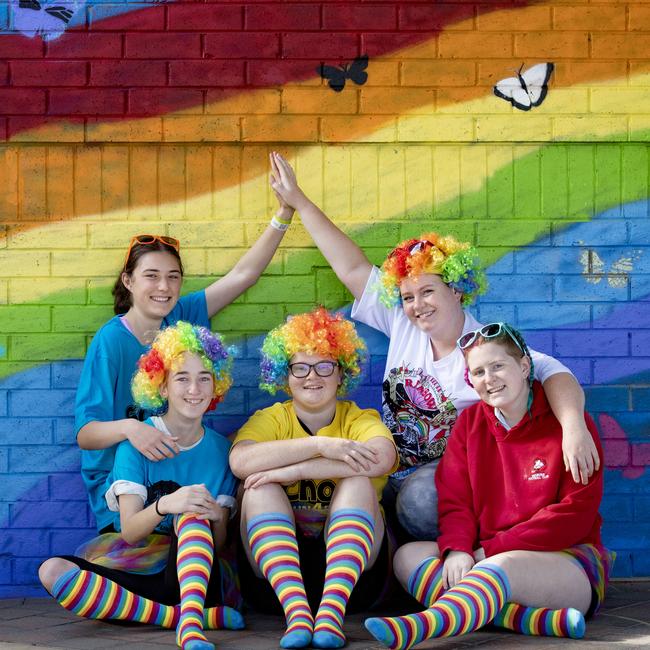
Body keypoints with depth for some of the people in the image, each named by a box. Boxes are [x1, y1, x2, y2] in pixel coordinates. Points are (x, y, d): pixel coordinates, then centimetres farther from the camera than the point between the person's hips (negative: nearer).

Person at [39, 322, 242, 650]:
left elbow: (219, 541, 2)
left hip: (195, 575, 0)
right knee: (52, 570, -27)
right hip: (137, 575, 0)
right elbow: (129, 531, -11)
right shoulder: (137, 439, -1)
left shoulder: (221, 448, 5)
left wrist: (215, 517, -23)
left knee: (193, 513, -27)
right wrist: (164, 505, -33)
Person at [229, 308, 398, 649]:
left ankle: (333, 609, -38)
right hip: (274, 558, 1)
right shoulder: (269, 419, 7)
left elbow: (381, 459, -21)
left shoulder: (360, 419, 5)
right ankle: (295, 609, -38)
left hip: (348, 560, -1)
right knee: (260, 488, -21)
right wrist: (321, 445, -25)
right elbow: (240, 461, -18)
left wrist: (292, 470, -25)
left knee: (357, 481, -22)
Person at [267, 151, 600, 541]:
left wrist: (573, 426, -47)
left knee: (420, 496, -36)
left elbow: (552, 372, -25)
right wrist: (299, 201, 11)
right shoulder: (403, 326, 7)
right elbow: (353, 269, 10)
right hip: (395, 475, 6)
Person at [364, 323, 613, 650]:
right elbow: (454, 500, 4)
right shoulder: (470, 422, 11)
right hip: (484, 557, 6)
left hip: (569, 558, -6)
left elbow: (576, 513, -10)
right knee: (408, 556, -18)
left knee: (501, 567, -37)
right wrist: (457, 549, -19)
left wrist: (493, 549, -15)